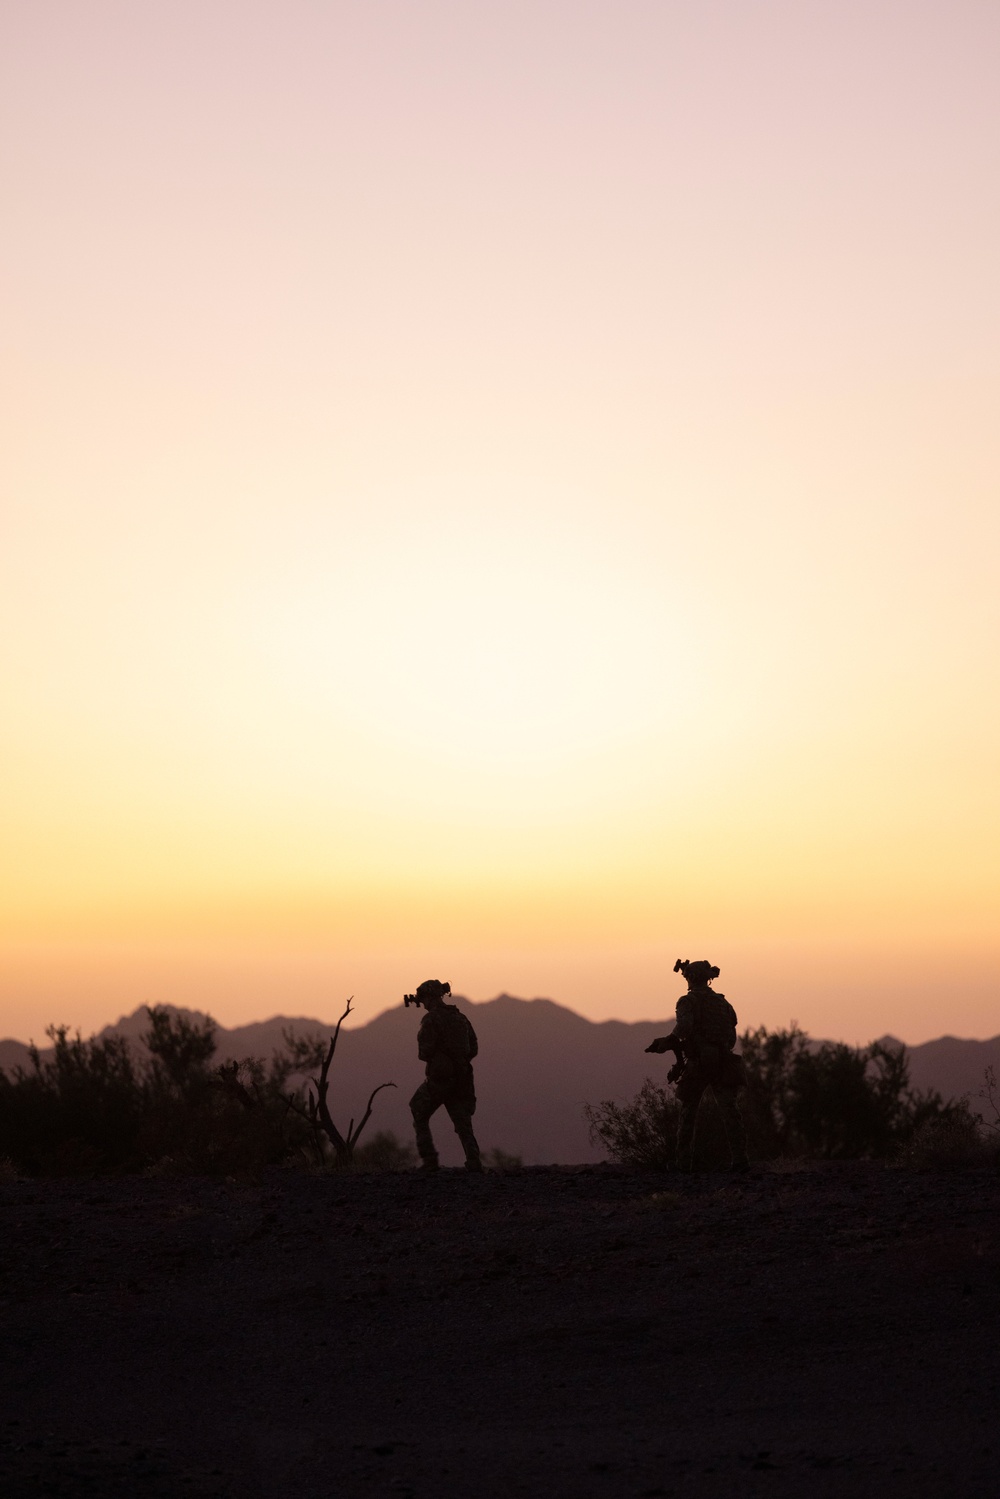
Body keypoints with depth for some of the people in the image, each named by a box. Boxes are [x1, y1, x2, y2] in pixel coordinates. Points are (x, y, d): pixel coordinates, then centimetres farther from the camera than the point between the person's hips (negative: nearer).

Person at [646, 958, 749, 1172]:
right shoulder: (722, 1003, 15)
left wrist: (667, 1042, -12)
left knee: (688, 1114, 12)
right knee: (730, 1111, -8)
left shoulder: (688, 1001, -2)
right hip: (723, 1065, 3)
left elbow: (684, 1026, -22)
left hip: (697, 1066, -3)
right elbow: (731, 1039, 18)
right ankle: (740, 1158, -23)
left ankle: (683, 1162, 14)